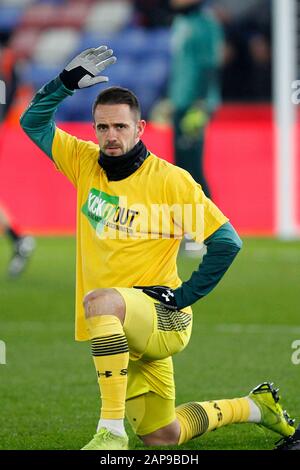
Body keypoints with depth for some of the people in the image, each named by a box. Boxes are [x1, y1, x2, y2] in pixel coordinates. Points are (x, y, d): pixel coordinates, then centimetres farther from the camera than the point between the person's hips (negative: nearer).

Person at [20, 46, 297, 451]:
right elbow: (34, 123, 12)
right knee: (161, 436, 13)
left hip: (165, 322, -7)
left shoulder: (171, 180, -10)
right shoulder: (85, 163, 6)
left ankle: (112, 431, -38)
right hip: (118, 330, 7)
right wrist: (66, 82, -2)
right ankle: (255, 406, 37)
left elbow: (227, 242, -10)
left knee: (100, 300, -39)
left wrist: (184, 296, -11)